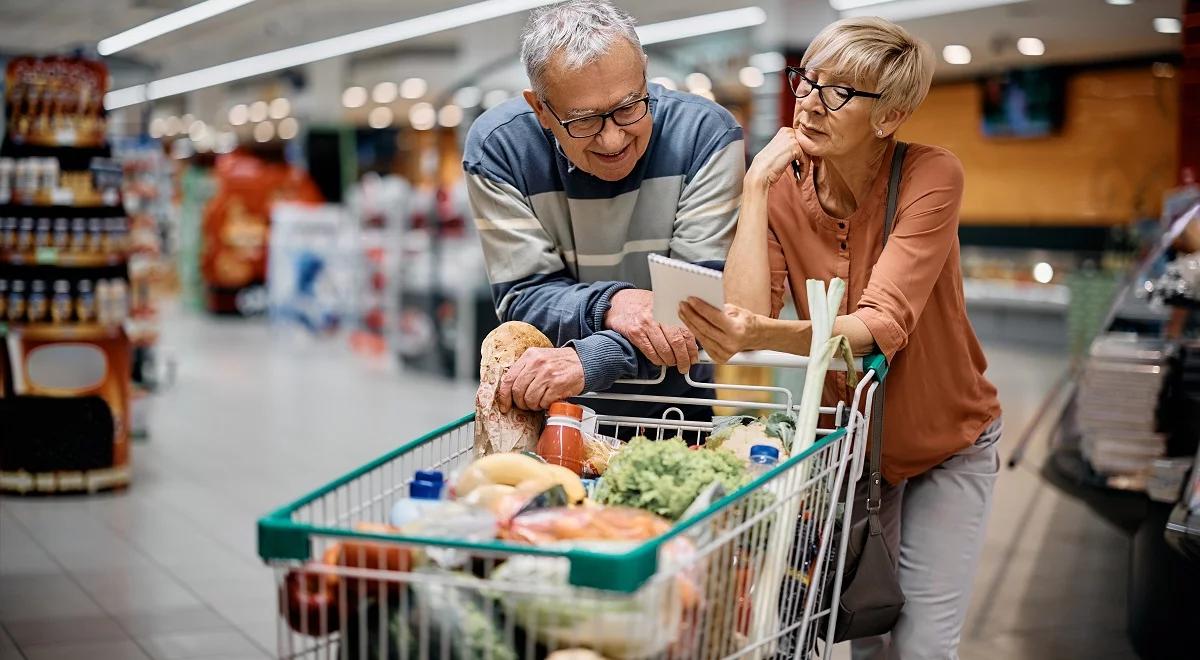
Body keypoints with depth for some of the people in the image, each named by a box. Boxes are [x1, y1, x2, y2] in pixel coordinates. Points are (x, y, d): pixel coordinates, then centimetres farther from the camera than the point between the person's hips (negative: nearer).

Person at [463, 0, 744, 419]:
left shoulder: (707, 136, -13)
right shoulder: (497, 147, -10)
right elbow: (523, 297, -9)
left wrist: (589, 360, -32)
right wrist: (608, 306, -30)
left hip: (682, 401, 0)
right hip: (553, 412, 0)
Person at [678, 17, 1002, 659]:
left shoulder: (931, 176, -24)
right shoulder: (784, 183, -14)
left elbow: (882, 326, -37)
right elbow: (749, 314, -26)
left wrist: (765, 336, -55)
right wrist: (756, 189, -27)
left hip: (945, 443, -3)